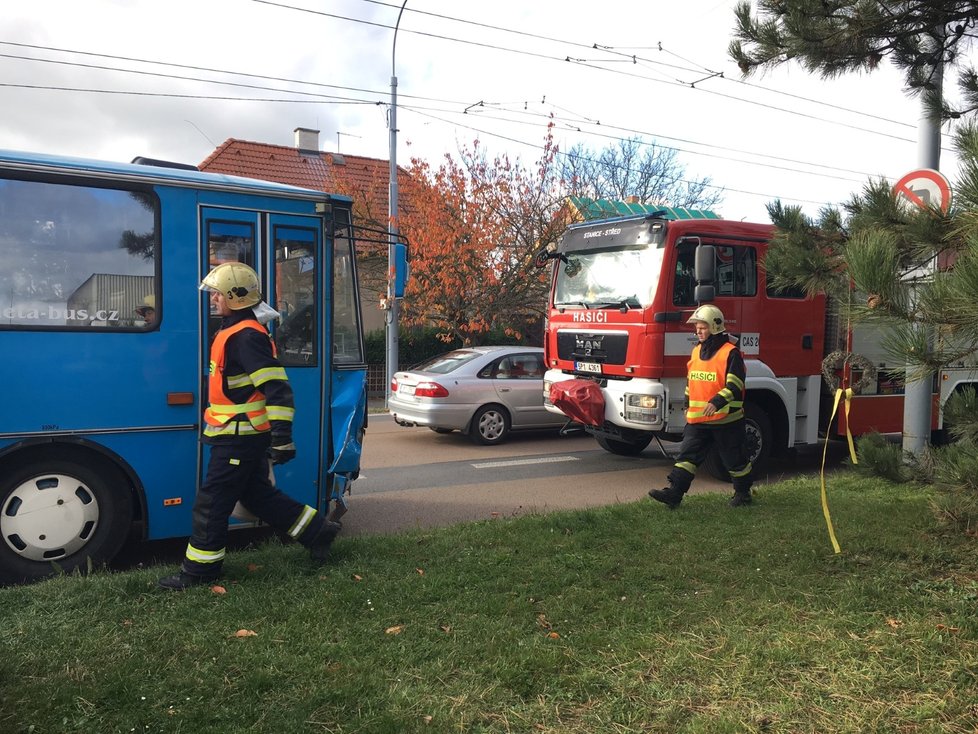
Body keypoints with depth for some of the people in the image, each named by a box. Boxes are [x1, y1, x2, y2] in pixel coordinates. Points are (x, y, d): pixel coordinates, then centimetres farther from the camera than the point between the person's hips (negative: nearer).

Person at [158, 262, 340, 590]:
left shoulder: (245, 336, -20)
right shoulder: (232, 331, 13)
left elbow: (277, 388, -27)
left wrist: (282, 436, -29)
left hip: (239, 439, -11)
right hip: (243, 436, 11)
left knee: (212, 503, 1)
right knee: (258, 495, 19)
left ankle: (199, 569, 15)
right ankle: (317, 531, 26)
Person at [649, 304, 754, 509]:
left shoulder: (731, 353, -11)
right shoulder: (697, 351, 11)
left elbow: (735, 385, -19)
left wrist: (717, 402, -31)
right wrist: (688, 407, 20)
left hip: (726, 419, -6)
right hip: (697, 419, 6)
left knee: (735, 459, 9)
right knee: (687, 454, -3)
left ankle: (743, 492, 28)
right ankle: (674, 493, -6)